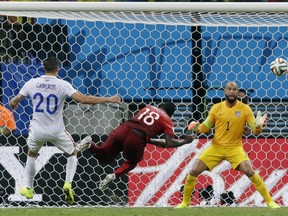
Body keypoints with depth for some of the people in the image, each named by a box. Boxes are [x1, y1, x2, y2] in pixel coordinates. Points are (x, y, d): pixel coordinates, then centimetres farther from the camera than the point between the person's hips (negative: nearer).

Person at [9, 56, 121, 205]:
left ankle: (28, 189, 34)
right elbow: (82, 99, -23)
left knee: (31, 154, 31)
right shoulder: (63, 85, -14)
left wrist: (13, 103, 32)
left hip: (37, 130, 2)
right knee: (72, 154, 22)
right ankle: (68, 183, -1)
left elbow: (14, 102, 5)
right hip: (57, 131, -2)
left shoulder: (32, 83, -6)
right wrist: (109, 100, -18)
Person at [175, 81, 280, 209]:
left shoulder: (245, 109, -7)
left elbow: (255, 131, -7)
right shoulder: (216, 108, -2)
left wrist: (258, 125, -30)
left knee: (249, 172, -24)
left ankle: (270, 201, -12)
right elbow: (206, 127, 8)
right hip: (216, 147, 2)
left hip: (235, 147, -2)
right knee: (193, 171, -6)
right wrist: (197, 128, -15)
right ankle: (185, 202, 14)